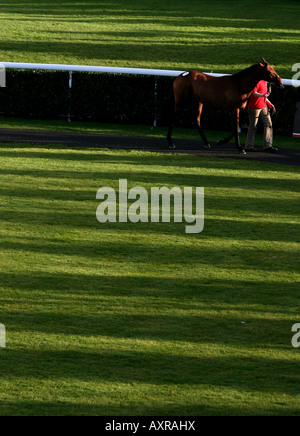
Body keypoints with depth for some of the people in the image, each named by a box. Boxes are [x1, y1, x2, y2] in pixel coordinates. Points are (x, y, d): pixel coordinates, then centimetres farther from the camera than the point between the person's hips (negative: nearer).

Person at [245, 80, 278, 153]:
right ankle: (249, 146, 10)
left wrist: (270, 105, 24)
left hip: (264, 106, 8)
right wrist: (262, 95, -39)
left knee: (269, 125, 1)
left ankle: (268, 146, 1)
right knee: (253, 126, 0)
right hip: (255, 106, -8)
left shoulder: (264, 82, 15)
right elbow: (254, 93, -23)